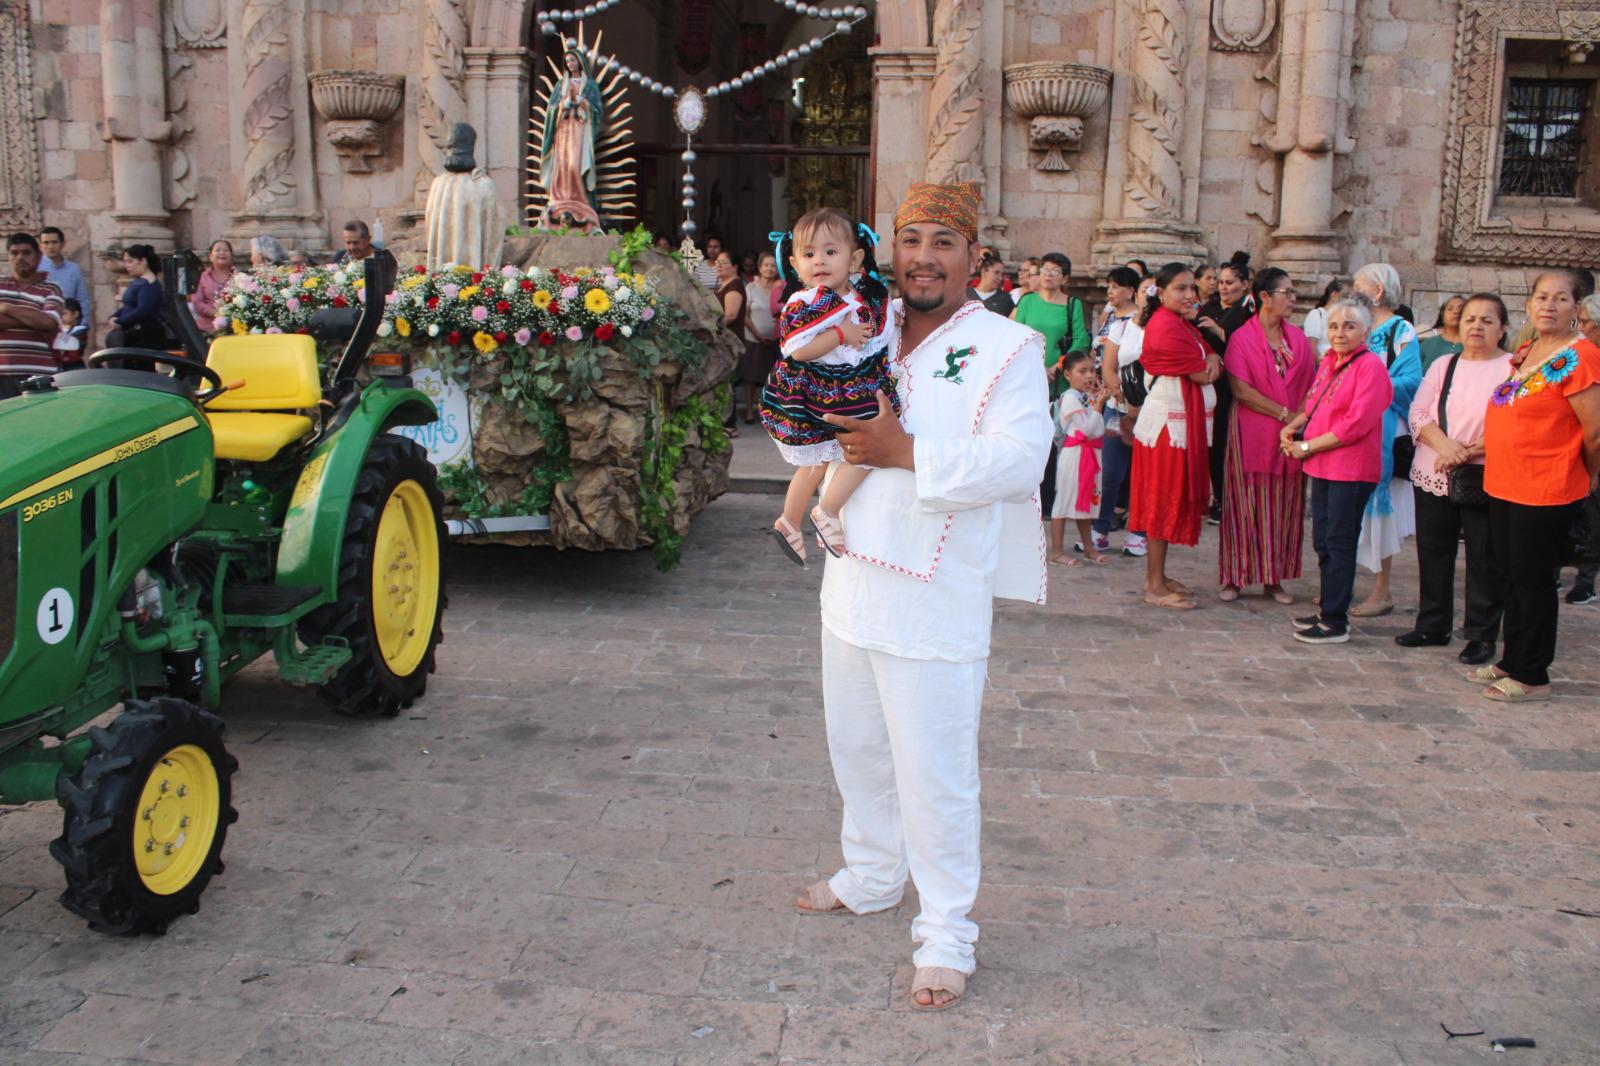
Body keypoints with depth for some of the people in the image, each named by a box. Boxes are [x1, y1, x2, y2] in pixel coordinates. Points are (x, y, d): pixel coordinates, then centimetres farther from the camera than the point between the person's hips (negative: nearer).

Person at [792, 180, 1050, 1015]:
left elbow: (1019, 457, -20)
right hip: (852, 579, 7)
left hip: (935, 597, -6)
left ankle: (946, 938, 16)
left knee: (933, 773, 0)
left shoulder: (1007, 348, -7)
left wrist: (905, 454, -24)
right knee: (856, 747, 20)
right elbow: (816, 413, 21)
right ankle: (872, 878, 43)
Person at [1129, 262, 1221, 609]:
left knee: (1172, 499, 14)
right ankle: (1156, 587, 1)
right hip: (1168, 421, -10)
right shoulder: (1166, 326, -18)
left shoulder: (1180, 323, 15)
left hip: (1185, 421, 10)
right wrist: (1209, 365, 6)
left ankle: (1156, 575, 22)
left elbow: (1208, 364, 16)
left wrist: (1212, 358, -7)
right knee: (1164, 501, -5)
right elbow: (1201, 374, -16)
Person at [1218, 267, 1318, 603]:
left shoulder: (1299, 339, 12)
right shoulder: (1242, 338, -3)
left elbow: (1312, 384, 9)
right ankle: (1234, 577, 6)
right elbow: (1240, 388, -12)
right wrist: (1283, 413, -14)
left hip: (1291, 434, 5)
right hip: (1251, 433, -4)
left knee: (1285, 507, 6)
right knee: (1247, 505, -2)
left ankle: (1274, 578, 14)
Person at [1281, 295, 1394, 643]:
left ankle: (1335, 622, 4)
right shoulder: (1329, 360, 12)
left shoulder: (1370, 366, -12)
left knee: (1339, 543, -3)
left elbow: (1357, 423, -19)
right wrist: (1294, 425, 4)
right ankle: (1328, 609, 26)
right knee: (1323, 542, 14)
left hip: (1352, 469, -8)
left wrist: (1307, 446, -14)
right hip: (1323, 466, 8)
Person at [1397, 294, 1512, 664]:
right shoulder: (1443, 365, 12)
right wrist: (1444, 444, -15)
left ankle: (1482, 634, 12)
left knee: (1484, 558, 1)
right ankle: (1433, 626, 23)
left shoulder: (1513, 369, -3)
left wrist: (1468, 451, -20)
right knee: (1433, 551, 11)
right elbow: (1418, 412, 3)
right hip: (1432, 475, 5)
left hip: (1484, 478, -5)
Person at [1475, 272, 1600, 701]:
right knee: (1511, 577, 16)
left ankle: (1532, 677, 14)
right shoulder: (1526, 353, 9)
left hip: (1546, 492, -8)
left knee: (1532, 580, 1)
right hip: (1504, 485, 8)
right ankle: (1512, 661, 30)